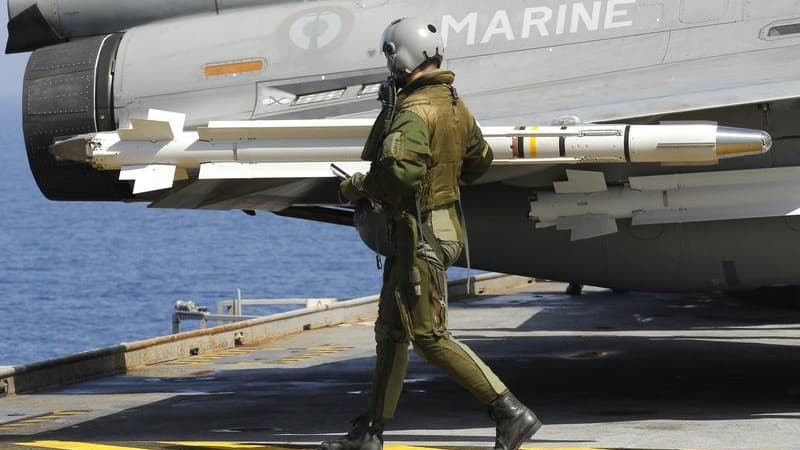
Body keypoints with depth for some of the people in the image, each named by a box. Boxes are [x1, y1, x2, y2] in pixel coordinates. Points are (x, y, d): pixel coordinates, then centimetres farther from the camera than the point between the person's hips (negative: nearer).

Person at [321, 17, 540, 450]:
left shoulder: (412, 111, -21)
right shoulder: (454, 105, 10)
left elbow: (399, 171, -35)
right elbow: (479, 159, 24)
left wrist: (359, 187, -18)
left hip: (420, 233, -10)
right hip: (443, 220, 10)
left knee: (429, 336, -7)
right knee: (391, 331, 15)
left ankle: (511, 413, -10)